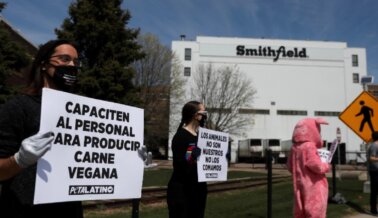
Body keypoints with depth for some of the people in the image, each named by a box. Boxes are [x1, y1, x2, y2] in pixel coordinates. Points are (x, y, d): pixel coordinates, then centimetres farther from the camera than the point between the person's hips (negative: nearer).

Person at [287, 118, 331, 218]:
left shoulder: (295, 147, 6)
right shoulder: (309, 146, -18)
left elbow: (290, 166, 13)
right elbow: (315, 165, -23)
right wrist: (327, 166, -5)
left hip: (300, 186, 8)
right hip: (313, 187, -8)